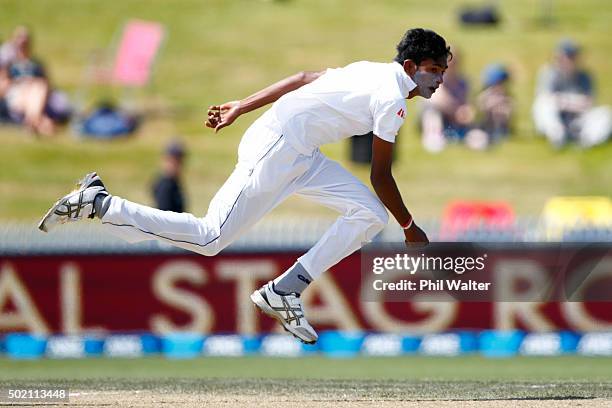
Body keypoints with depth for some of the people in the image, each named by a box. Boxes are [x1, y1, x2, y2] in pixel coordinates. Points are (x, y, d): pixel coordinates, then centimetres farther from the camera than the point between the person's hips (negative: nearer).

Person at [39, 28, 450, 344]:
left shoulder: (375, 72, 13)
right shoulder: (392, 99, -16)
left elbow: (302, 79, 18)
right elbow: (381, 177, -11)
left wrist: (240, 108, 22)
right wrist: (410, 227, 2)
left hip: (300, 156, 10)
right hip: (276, 151, -10)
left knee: (370, 215, 3)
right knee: (210, 238, -9)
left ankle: (283, 292, 2)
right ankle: (96, 203, -4)